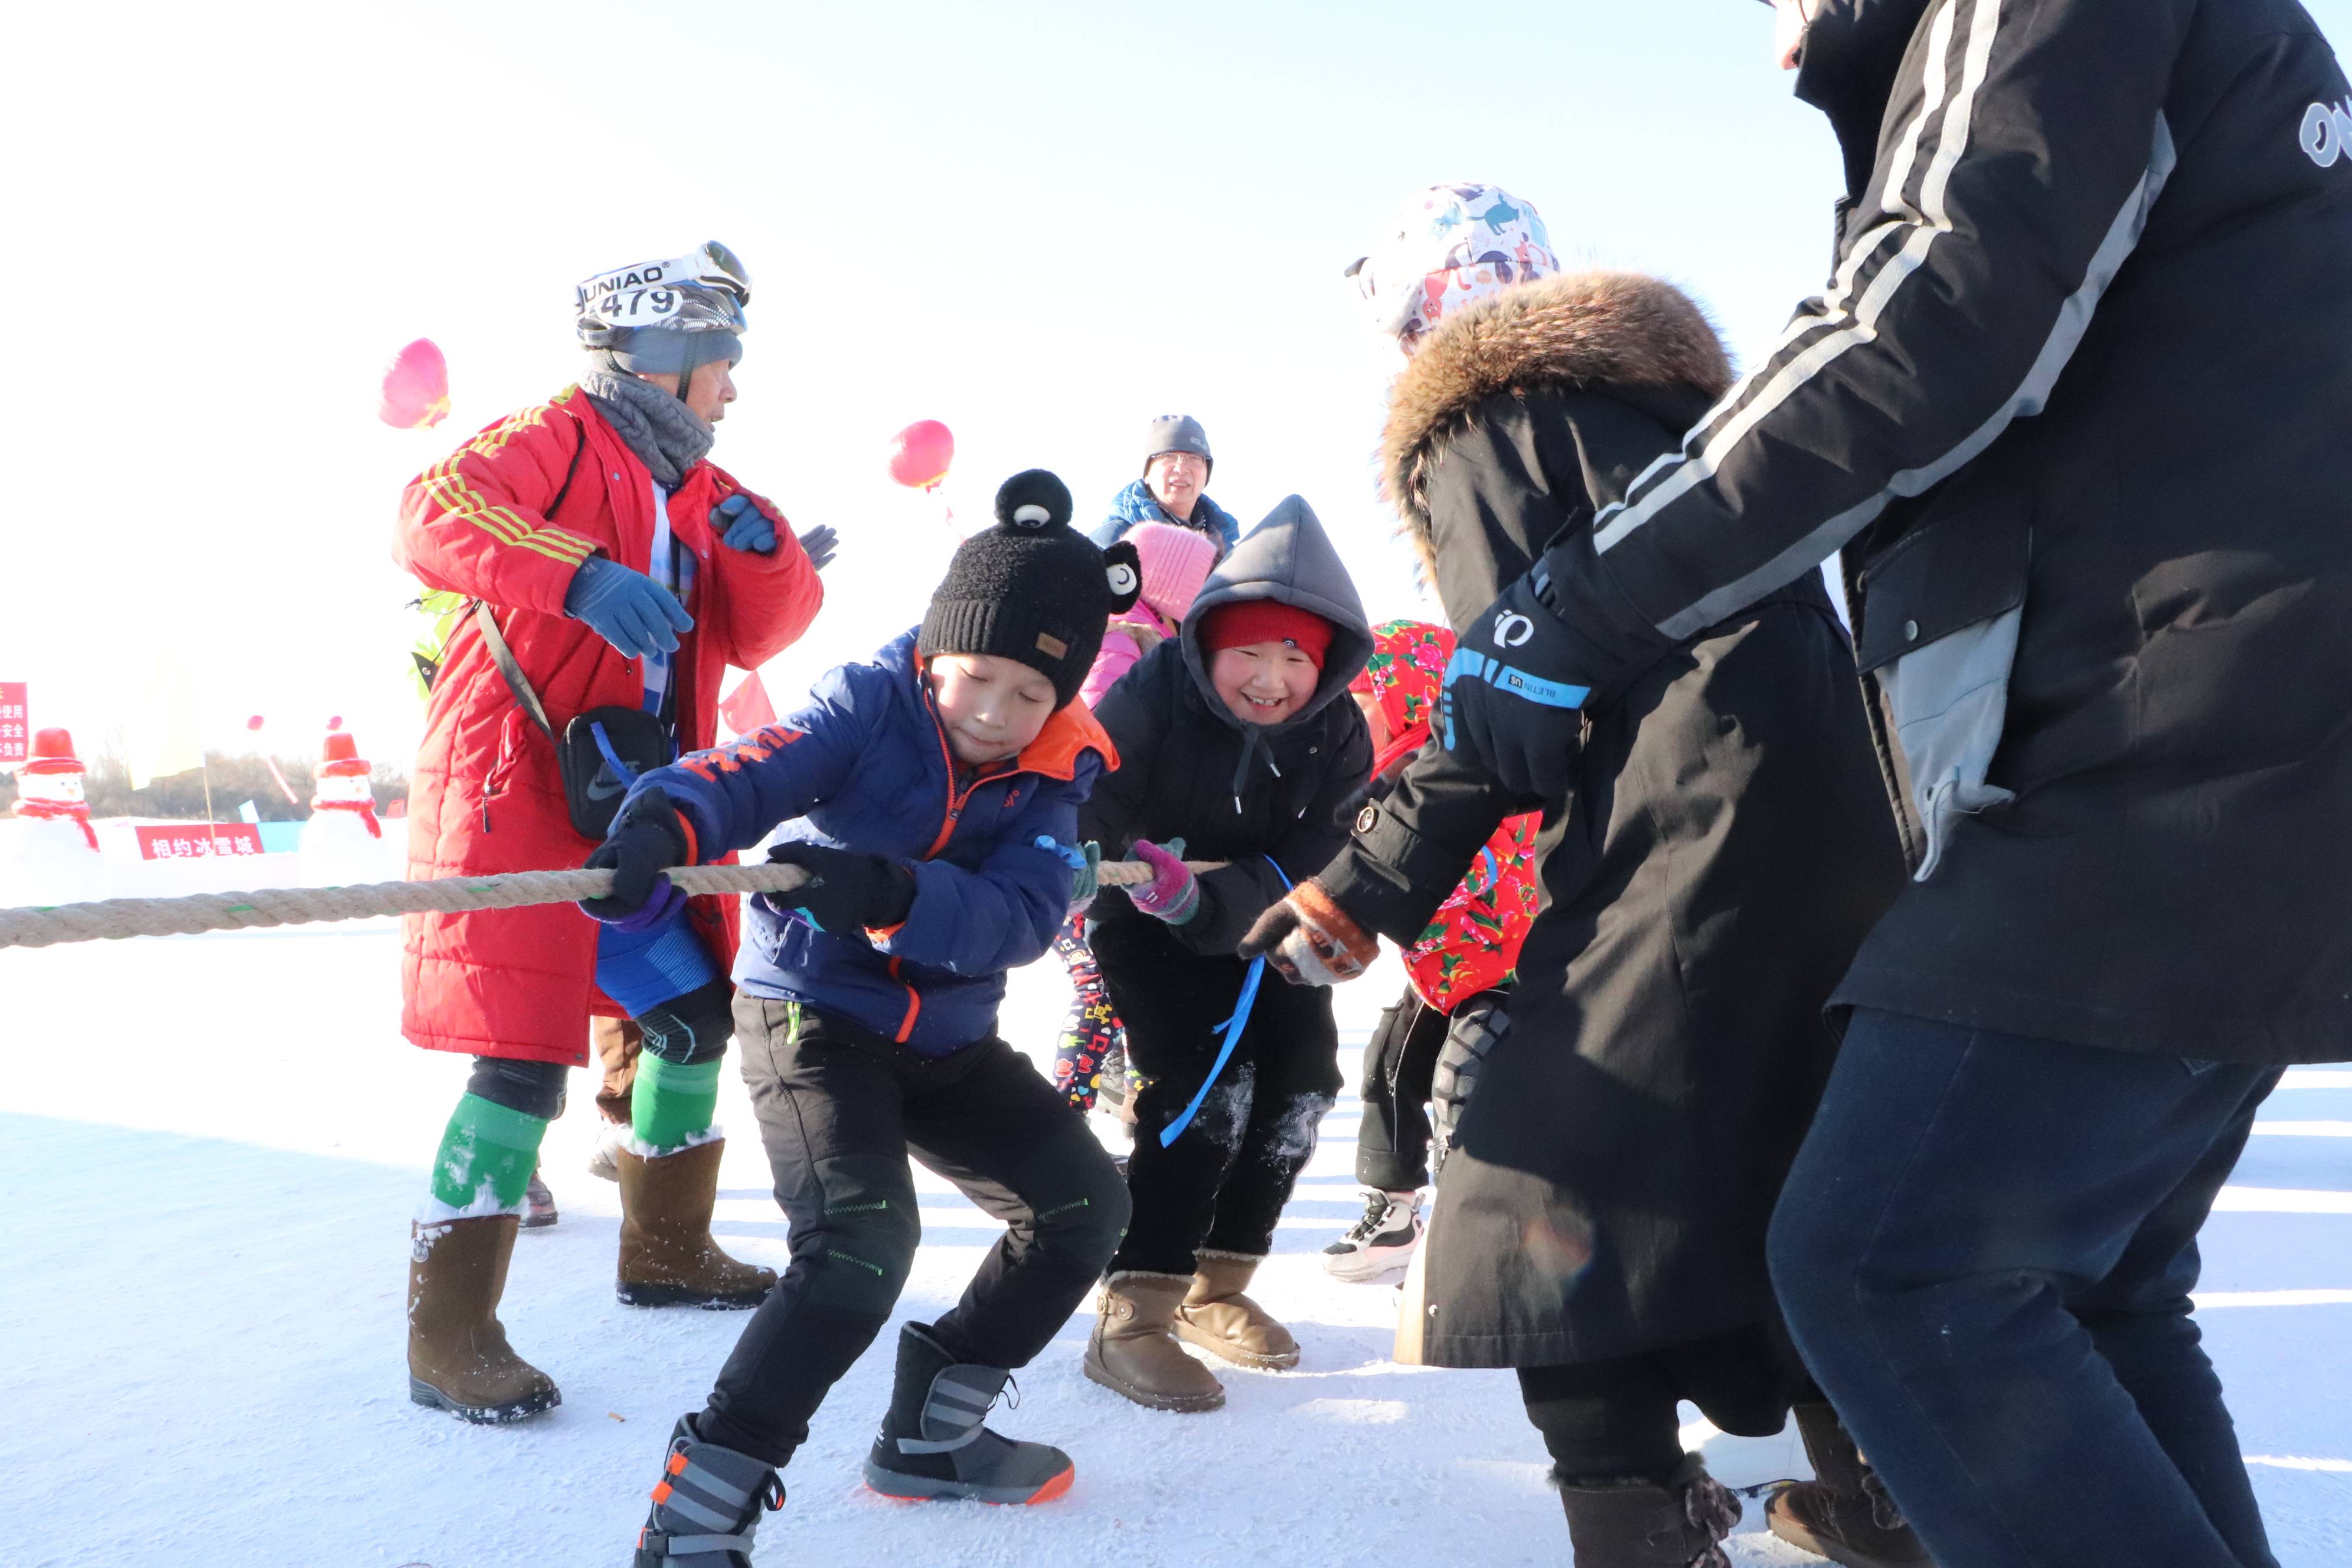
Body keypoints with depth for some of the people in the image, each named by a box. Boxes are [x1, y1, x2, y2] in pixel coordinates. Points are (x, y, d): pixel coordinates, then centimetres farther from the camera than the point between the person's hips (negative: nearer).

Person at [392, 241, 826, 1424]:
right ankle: (449, 1335, -2)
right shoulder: (557, 439, -8)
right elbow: (432, 518, -25)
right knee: (527, 1055, -12)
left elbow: (757, 637, 13)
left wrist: (763, 552, -7)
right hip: (516, 796, -9)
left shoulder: (697, 489, 16)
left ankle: (664, 1250, 34)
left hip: (631, 804, 9)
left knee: (696, 1010, 16)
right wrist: (581, 579, -37)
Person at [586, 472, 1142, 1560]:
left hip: (948, 1035, 6)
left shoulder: (1057, 770, -7)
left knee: (1085, 1205, 11)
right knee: (862, 1241, -27)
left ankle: (930, 1435, 27)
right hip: (810, 1009, -6)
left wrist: (892, 894, -43)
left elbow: (1021, 918, -23)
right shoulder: (872, 702, -16)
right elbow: (751, 773, -33)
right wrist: (661, 828, -57)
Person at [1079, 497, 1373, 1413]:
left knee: (1300, 1082, 0)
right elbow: (1090, 798, -24)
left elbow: (1311, 865, -24)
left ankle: (1216, 1286, 19)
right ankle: (1132, 1320, -15)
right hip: (1146, 927, -5)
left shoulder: (1337, 737, -16)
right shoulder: (1153, 694, -26)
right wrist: (1125, 861, -48)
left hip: (1257, 927, 5)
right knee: (1202, 1087, -21)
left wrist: (1204, 898, -42)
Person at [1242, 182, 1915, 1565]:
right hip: (1833, 793, 9)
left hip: (1683, 823, -9)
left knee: (1552, 1168, -5)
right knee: (1803, 1153, 18)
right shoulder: (1655, 382, 26)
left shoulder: (1483, 415, 2)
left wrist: (1365, 891, -6)